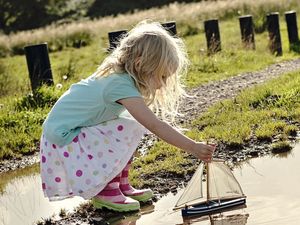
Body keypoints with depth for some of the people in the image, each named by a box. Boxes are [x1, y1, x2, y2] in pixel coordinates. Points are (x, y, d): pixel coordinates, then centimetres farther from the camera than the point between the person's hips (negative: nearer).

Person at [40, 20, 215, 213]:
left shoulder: (119, 75, 1)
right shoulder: (121, 85, -27)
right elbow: (155, 126, -31)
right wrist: (193, 147, -30)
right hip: (63, 138, -9)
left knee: (134, 123, 4)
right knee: (130, 130, -20)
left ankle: (121, 184, 9)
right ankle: (105, 192, -7)